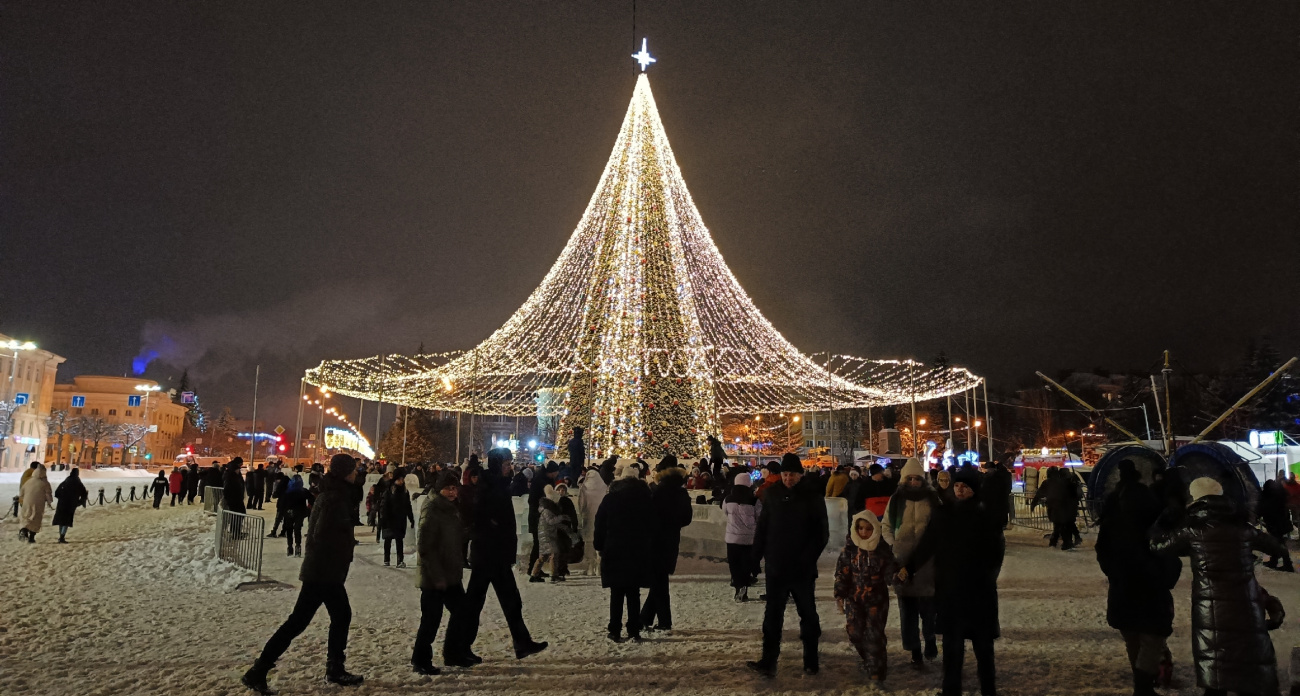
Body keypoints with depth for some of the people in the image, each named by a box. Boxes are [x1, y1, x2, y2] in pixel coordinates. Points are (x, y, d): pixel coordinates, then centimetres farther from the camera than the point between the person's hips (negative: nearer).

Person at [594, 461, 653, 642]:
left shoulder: (610, 499, -4)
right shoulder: (646, 499, 3)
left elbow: (600, 526, -2)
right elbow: (653, 527, 8)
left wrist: (599, 546, 9)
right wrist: (648, 547, 16)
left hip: (614, 553, -2)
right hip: (639, 553, 2)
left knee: (617, 594, 3)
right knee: (633, 593, 8)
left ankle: (615, 631, 4)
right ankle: (634, 631, 9)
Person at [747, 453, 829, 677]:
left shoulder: (812, 498, -5)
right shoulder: (772, 494, 2)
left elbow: (822, 533, -4)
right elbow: (762, 527, 5)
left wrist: (808, 558, -13)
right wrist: (757, 555, 0)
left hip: (802, 568, -2)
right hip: (776, 566, 2)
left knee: (808, 614, 10)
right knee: (772, 615, 3)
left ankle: (811, 661, 20)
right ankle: (768, 661, 5)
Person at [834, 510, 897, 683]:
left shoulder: (883, 549, -7)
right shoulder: (850, 549, -4)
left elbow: (889, 572, -7)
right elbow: (841, 573, -1)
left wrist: (896, 576, -30)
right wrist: (839, 595, -7)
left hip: (877, 599, -2)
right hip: (854, 598, 2)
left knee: (874, 633, -5)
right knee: (855, 632, 4)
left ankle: (876, 668, 7)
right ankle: (868, 659, 28)